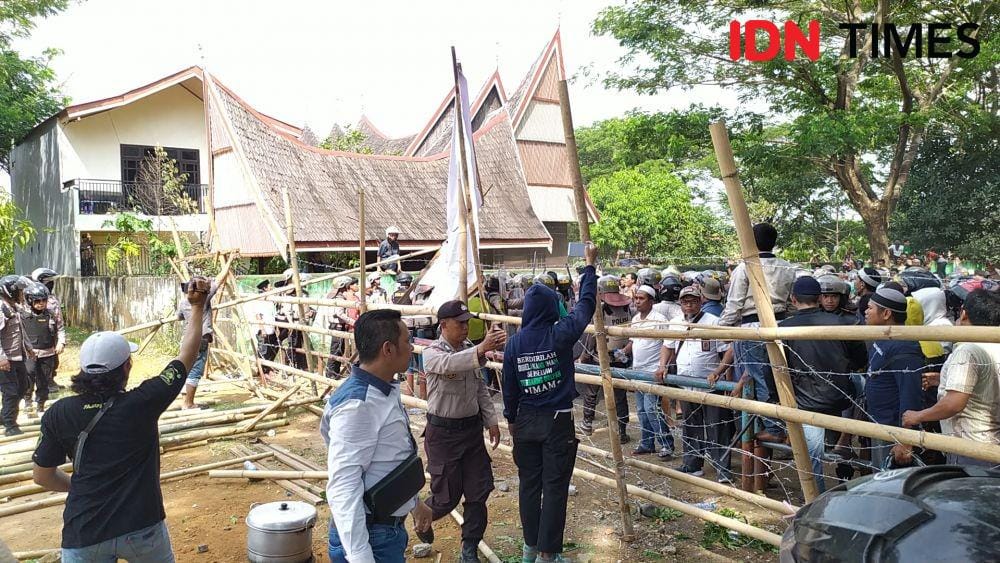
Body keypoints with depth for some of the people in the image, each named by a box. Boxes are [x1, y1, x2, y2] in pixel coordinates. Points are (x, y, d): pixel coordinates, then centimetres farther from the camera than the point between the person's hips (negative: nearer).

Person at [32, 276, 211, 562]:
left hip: (84, 533, 1)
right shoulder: (141, 403, -12)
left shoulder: (59, 413, -6)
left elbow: (42, 476, 6)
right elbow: (187, 356, -1)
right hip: (141, 527, 0)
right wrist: (198, 307, 6)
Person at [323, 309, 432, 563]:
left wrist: (415, 503, 25)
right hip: (370, 536, -9)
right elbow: (343, 487, -29)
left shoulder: (386, 393, 5)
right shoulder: (357, 404, -26)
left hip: (390, 528, 9)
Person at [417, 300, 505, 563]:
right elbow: (449, 364, -39)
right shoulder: (432, 353, -15)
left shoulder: (469, 349, 5)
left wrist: (491, 420, 8)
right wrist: (482, 349, -53)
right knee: (447, 495, 4)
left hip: (472, 428, 6)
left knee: (479, 491, 6)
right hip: (443, 432, -6)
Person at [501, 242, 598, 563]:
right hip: (558, 421, -4)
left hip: (526, 421, 4)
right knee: (554, 487, 4)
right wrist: (590, 266, 9)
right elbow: (586, 305, -1)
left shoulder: (514, 342, -4)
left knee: (529, 483, 15)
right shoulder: (560, 334, -13)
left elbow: (509, 386, 3)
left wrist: (511, 418, 18)